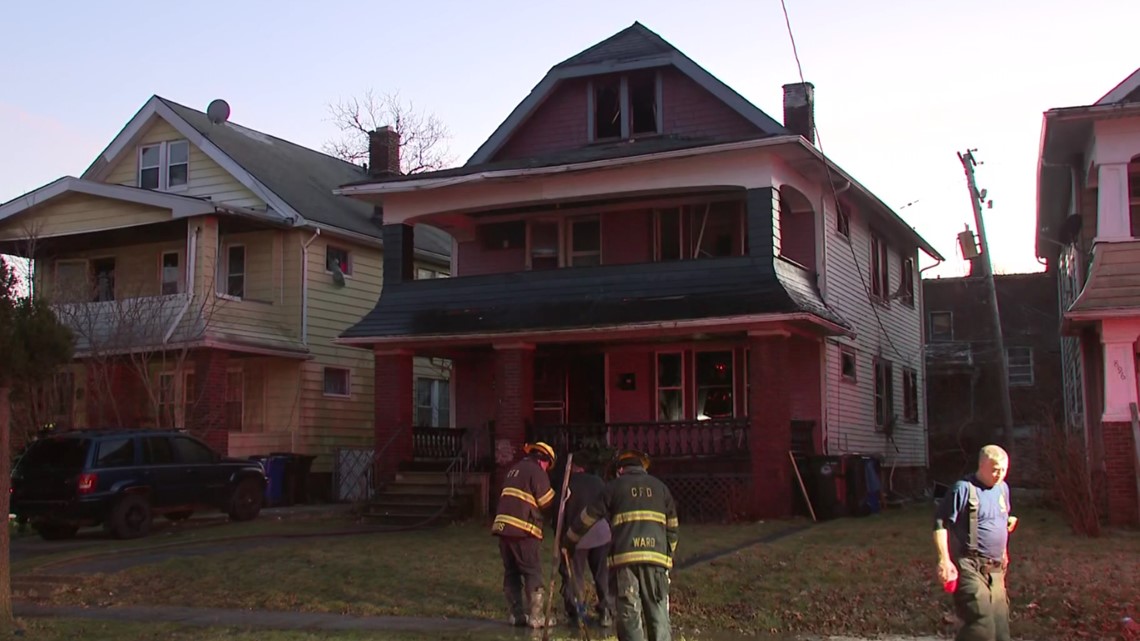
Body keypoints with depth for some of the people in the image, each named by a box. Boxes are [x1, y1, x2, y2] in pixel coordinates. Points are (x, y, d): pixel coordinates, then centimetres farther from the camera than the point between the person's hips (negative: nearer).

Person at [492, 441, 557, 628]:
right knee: (533, 573, -1)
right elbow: (546, 501, -4)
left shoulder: (514, 469, 20)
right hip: (522, 529, -7)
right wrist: (559, 496, 14)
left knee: (511, 573, 11)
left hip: (503, 526, 7)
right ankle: (535, 617, -1)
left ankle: (517, 615, 12)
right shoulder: (536, 471, -5)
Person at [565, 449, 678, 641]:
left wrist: (569, 540, 30)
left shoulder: (614, 486, 13)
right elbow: (672, 527, 19)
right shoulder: (660, 487, 20)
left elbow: (588, 517, 16)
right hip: (656, 556, 2)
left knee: (629, 614, -1)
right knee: (658, 614, 3)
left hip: (624, 557, -2)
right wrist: (668, 555, 28)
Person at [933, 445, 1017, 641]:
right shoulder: (964, 488, -13)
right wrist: (944, 560, -22)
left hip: (996, 569, 8)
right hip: (971, 567, -8)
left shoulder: (1002, 488, 12)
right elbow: (940, 523, -16)